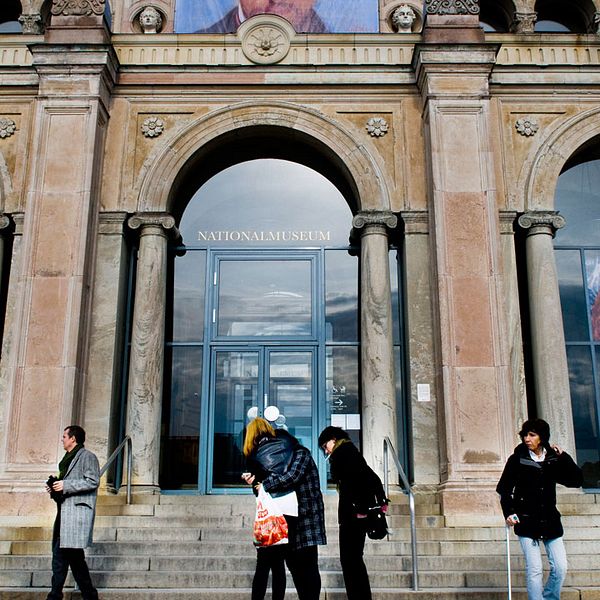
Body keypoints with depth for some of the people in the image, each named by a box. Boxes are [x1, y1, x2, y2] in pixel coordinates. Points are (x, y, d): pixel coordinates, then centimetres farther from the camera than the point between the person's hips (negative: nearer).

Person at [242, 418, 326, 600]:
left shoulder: (300, 453, -5)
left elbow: (291, 478, -20)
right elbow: (275, 480, 14)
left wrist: (264, 485, -13)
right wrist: (256, 479, -4)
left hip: (305, 516, -9)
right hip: (289, 518, 9)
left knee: (308, 566, -7)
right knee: (293, 563, 9)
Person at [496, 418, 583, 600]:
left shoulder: (554, 459, 6)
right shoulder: (517, 459, -2)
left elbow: (576, 480, 2)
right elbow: (504, 489, 1)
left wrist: (563, 457, -5)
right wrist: (508, 513, -11)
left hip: (550, 520, 3)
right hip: (526, 522, -3)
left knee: (560, 567, 2)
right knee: (534, 569, -6)